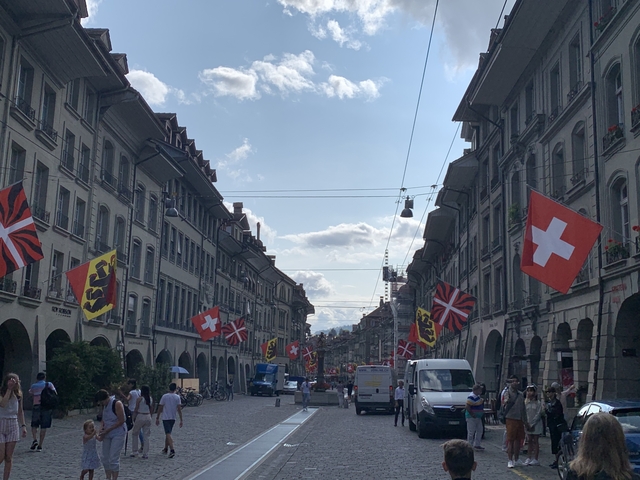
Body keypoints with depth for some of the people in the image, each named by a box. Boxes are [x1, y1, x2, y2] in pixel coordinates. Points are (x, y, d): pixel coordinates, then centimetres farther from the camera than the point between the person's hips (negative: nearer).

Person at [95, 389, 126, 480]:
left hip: (118, 434, -7)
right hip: (107, 435, 8)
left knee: (113, 459, -10)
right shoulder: (104, 405, 5)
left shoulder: (117, 404, -17)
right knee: (105, 459, 7)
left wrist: (107, 430, -17)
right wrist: (102, 428, -4)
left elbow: (121, 421, -18)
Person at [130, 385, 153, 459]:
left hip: (140, 417, -4)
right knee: (146, 435, 7)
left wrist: (134, 418, 3)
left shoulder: (139, 399, -10)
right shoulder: (151, 399, 4)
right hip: (148, 417, 4)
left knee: (134, 434, 13)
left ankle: (135, 451, 13)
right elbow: (151, 410, 10)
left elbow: (136, 410, -7)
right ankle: (146, 453, 5)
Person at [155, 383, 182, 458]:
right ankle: (166, 448, 30)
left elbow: (160, 408, -4)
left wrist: (157, 418, 5)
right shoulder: (177, 397, -1)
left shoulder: (164, 396, -5)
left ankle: (172, 450, -24)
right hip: (173, 418, 4)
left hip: (166, 418, -4)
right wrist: (181, 420, -2)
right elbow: (179, 409, -4)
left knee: (168, 434, -10)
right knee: (168, 433, 20)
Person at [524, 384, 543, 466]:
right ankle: (529, 458, 13)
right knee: (530, 441, 8)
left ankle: (535, 459, 3)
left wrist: (532, 424, -13)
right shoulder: (526, 402, 6)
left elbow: (538, 415, -10)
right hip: (528, 424, 4)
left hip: (536, 424, -4)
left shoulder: (538, 403, -7)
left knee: (535, 441, 0)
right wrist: (527, 423, -6)